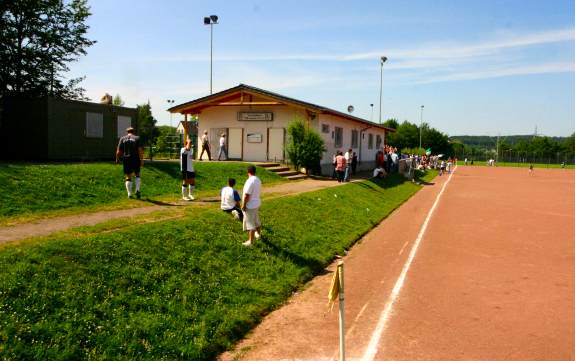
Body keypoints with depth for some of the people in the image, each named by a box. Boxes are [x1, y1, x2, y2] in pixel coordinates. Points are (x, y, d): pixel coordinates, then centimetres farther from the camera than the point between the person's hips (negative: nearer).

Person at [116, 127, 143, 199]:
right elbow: (140, 150, -9)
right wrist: (141, 159, -8)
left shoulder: (122, 138, 6)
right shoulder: (137, 138, 2)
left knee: (128, 177, 7)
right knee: (137, 175, 16)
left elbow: (118, 151, 2)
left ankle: (129, 194, 6)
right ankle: (137, 190, 0)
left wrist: (117, 159, 15)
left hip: (126, 159, 1)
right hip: (135, 159, -1)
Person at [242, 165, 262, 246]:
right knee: (256, 220, 25)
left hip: (250, 205, -9)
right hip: (257, 203, 9)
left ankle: (250, 241, 2)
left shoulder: (250, 181, -24)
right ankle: (258, 234, 44)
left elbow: (247, 195, -24)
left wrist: (243, 205, -16)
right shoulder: (258, 180, 5)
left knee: (250, 223, -3)